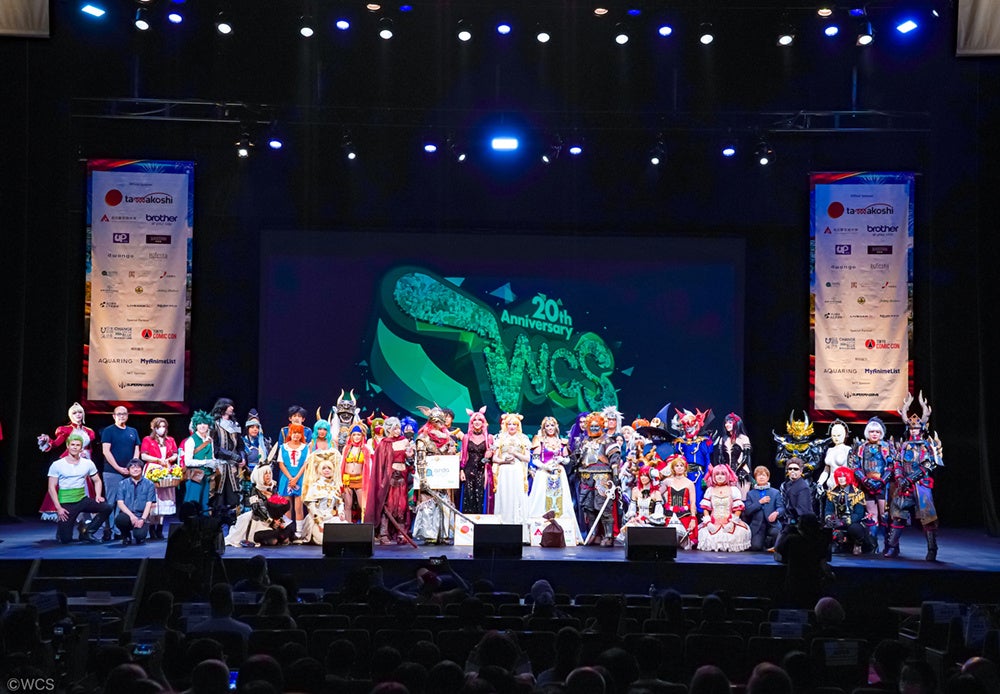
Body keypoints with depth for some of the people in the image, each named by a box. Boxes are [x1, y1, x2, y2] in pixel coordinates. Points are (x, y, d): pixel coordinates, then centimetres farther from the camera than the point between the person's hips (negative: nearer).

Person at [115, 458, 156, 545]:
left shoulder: (149, 484, 6)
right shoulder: (122, 484, 9)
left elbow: (149, 504, -1)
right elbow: (120, 503, -1)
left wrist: (142, 519, -17)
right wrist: (131, 515, -17)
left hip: (141, 516, -1)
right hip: (127, 515, 1)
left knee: (140, 535, -31)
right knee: (119, 519, -36)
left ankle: (139, 538, 11)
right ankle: (126, 536, -1)